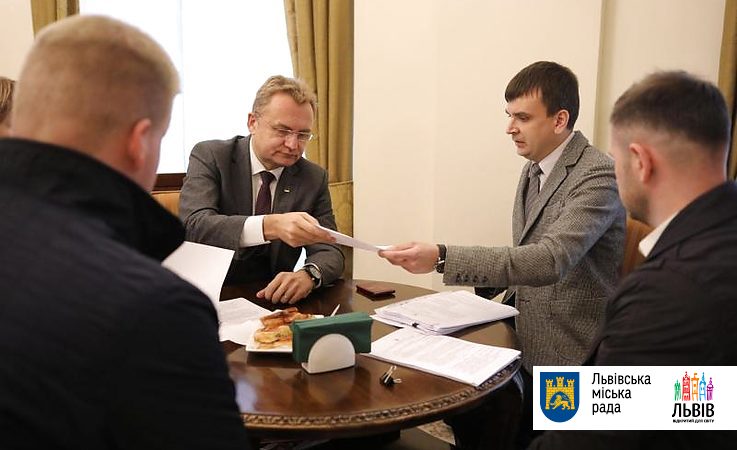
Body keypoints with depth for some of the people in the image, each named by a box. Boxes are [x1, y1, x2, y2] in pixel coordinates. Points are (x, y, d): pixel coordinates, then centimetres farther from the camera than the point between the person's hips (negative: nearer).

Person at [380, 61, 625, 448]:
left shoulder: (598, 175, -19)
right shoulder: (533, 171, 9)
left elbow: (550, 260, -34)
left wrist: (442, 257, -39)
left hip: (570, 362, -7)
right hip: (526, 353, 8)